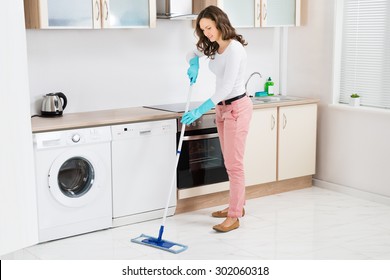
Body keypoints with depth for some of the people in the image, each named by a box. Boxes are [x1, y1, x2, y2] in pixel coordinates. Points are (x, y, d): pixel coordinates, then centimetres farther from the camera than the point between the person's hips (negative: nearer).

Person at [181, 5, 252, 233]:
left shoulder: (234, 48, -20)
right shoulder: (213, 47, 6)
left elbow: (226, 87, -26)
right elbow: (193, 53, 26)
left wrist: (200, 111, -29)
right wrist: (194, 65, 1)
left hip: (237, 108, -9)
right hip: (222, 108, 9)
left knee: (234, 163, -7)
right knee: (230, 162, 15)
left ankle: (234, 217, -2)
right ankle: (237, 206, 27)